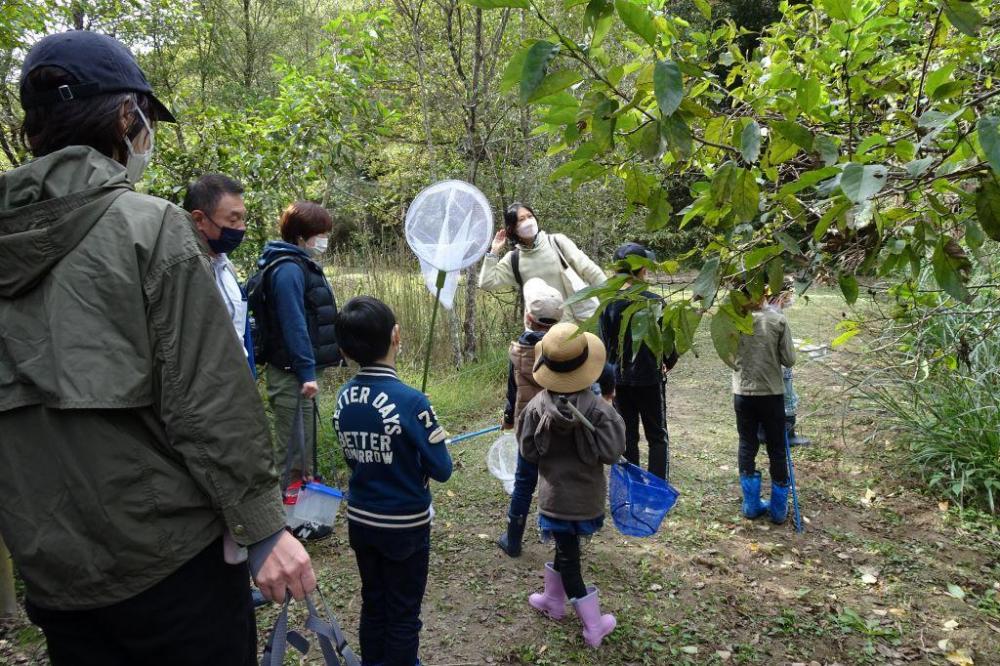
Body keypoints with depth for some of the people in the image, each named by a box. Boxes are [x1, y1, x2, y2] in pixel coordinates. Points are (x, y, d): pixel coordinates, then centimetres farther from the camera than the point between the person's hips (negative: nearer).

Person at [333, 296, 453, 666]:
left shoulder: (343, 397, -6)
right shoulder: (411, 401, -25)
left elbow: (351, 457, 7)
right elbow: (441, 470, -18)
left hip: (360, 520, 5)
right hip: (405, 526, -5)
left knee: (373, 604, 22)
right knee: (403, 615, 13)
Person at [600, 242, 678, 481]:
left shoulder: (608, 303, -4)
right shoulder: (654, 301, -13)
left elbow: (605, 342, 0)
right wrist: (669, 363, 13)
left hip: (619, 379, 3)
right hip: (650, 378, -3)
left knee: (627, 437, 13)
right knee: (657, 437, 10)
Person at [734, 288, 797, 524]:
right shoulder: (778, 320, -10)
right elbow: (789, 360, -6)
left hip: (742, 394, 1)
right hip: (772, 394, -1)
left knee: (747, 447, 13)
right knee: (777, 450, 11)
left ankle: (752, 505, 20)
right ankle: (779, 509, 20)